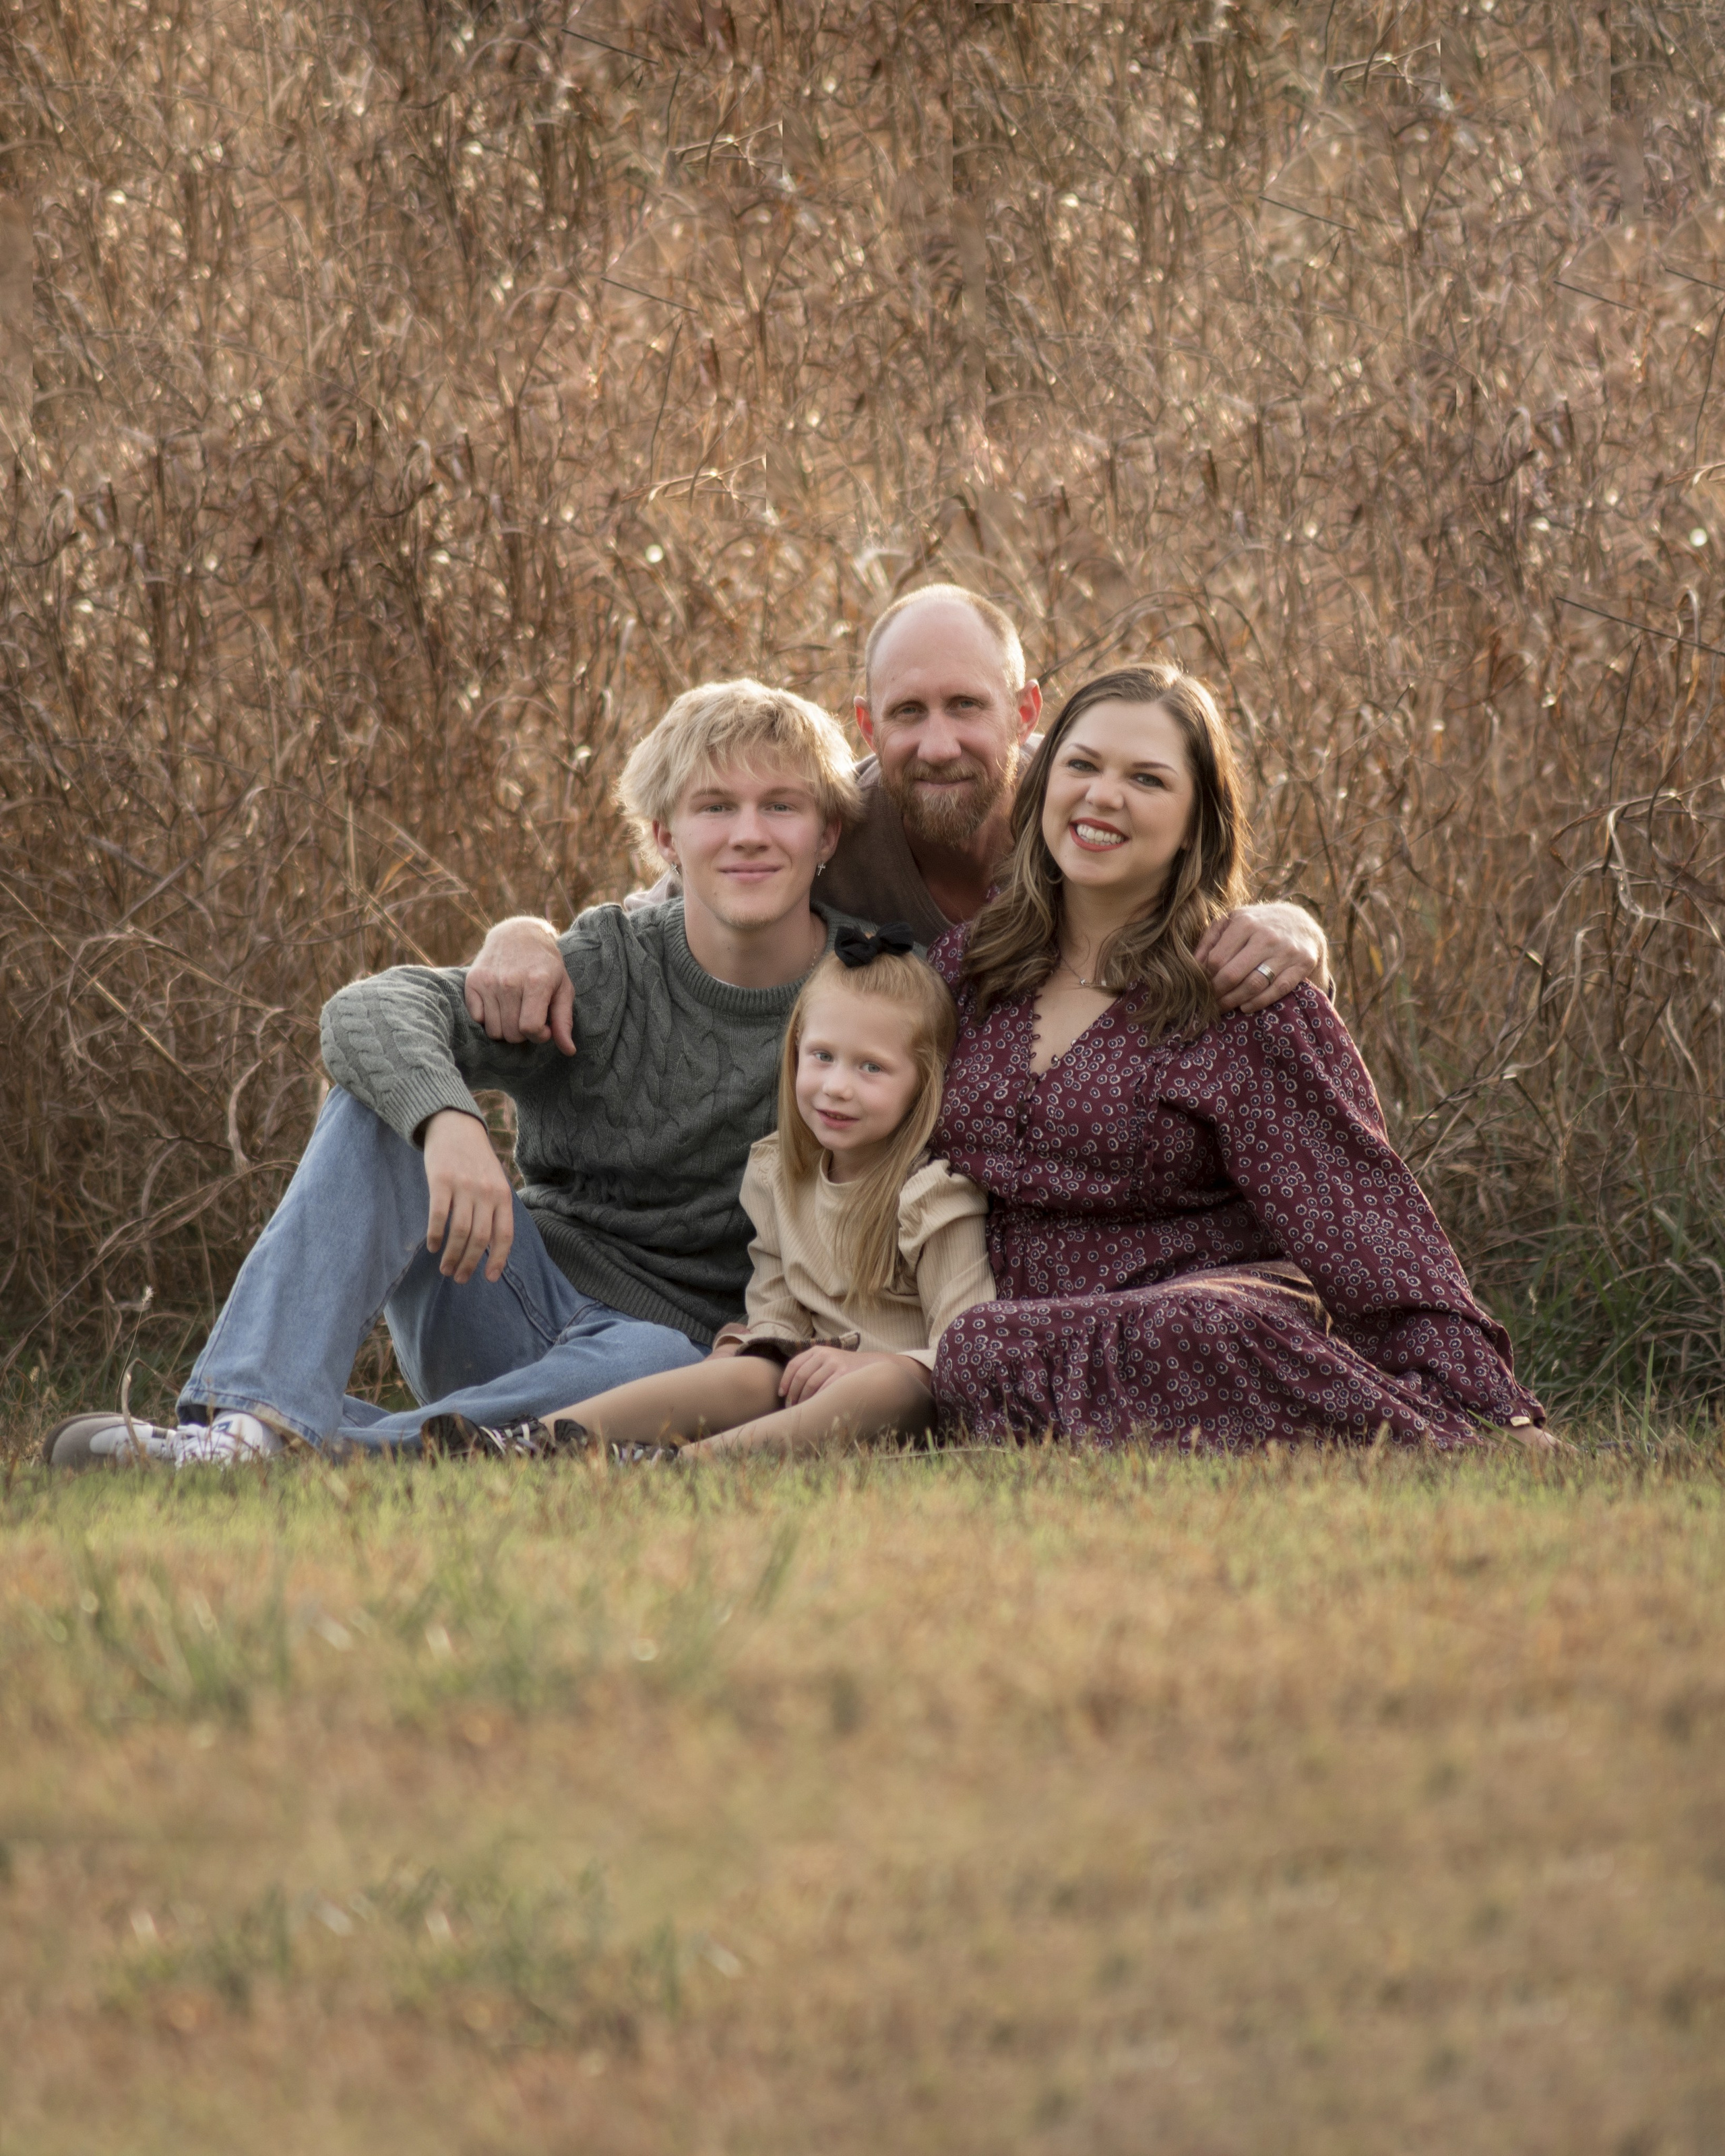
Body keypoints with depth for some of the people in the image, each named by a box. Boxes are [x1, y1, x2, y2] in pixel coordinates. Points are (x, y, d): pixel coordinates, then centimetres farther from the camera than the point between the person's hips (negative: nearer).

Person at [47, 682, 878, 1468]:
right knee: (377, 1103, -22)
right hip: (512, 1313, 2)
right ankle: (252, 1424, -37)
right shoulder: (614, 966, -6)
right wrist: (447, 1119, -42)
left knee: (655, 1362, -39)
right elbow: (367, 1011, -21)